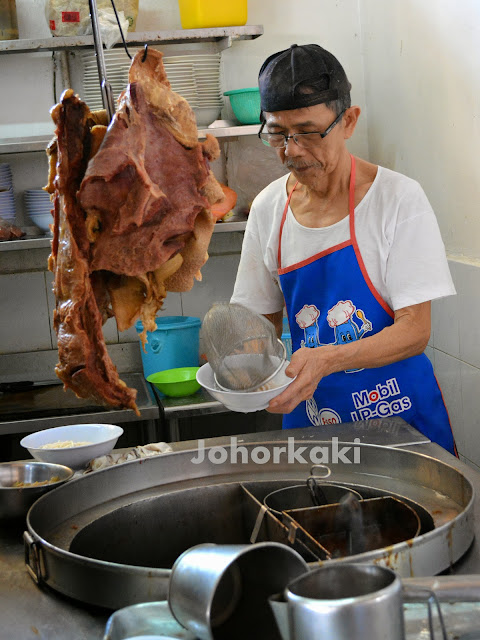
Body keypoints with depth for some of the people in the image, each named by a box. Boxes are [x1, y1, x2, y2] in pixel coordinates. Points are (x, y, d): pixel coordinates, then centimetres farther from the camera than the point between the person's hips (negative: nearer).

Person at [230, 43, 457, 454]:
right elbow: (265, 320, 8)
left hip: (397, 410, -3)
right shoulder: (268, 208, 1)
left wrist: (328, 359, -32)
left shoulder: (399, 199, -12)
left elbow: (415, 330, -16)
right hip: (310, 409, 4)